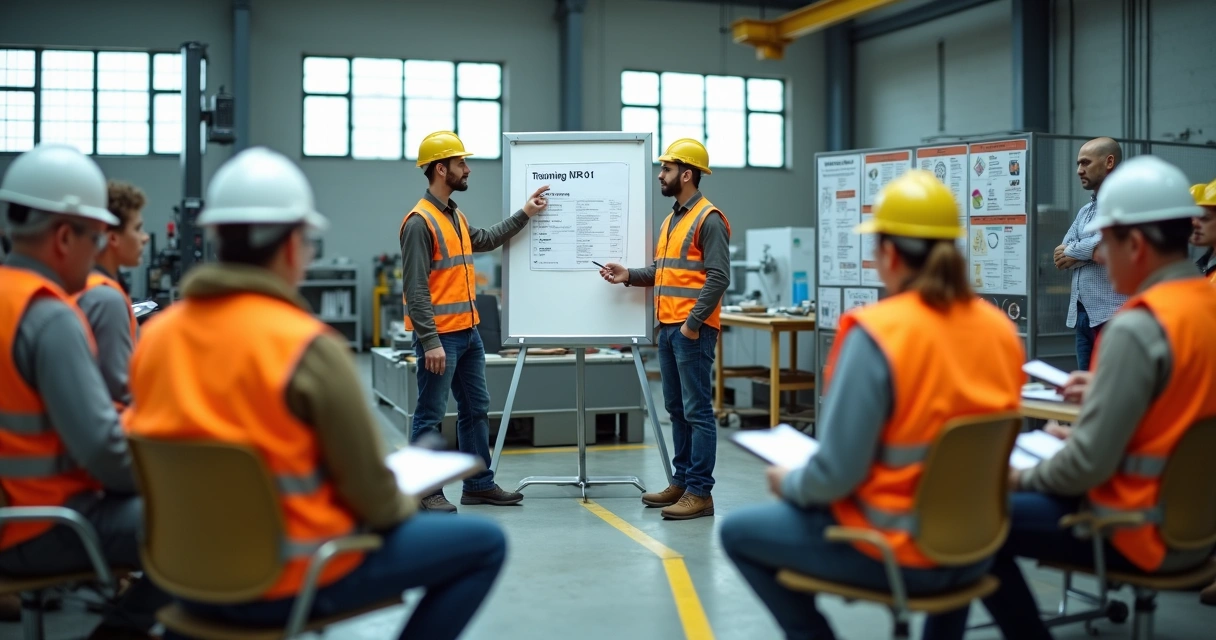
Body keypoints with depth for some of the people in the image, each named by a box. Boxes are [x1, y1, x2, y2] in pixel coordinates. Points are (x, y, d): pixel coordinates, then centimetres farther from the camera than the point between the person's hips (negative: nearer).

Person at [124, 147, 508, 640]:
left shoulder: (155, 335, -2)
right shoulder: (307, 346, -21)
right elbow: (371, 495, -14)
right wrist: (402, 508, 9)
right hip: (292, 578, -7)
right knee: (484, 544, 5)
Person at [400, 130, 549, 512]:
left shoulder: (455, 216, 13)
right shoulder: (420, 221, -15)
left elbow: (486, 240, 31)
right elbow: (415, 289, -19)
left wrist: (525, 215, 25)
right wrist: (431, 342, -23)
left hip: (469, 332, 10)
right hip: (440, 336, -10)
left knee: (476, 409, 14)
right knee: (430, 415, 0)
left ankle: (479, 485, 23)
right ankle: (426, 491, 8)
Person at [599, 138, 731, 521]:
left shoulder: (708, 219, -11)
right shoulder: (671, 220, 18)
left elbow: (718, 278, -17)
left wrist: (694, 322, -20)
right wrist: (629, 276, 7)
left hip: (692, 329, -10)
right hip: (667, 327, 10)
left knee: (697, 410, -7)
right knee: (676, 408, 13)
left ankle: (700, 493, -4)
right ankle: (681, 482, 21)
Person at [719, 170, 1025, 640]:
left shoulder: (877, 333, -22)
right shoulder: (1001, 329, -2)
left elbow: (836, 474, -21)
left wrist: (789, 484, 0)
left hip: (895, 554, -6)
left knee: (738, 532, 13)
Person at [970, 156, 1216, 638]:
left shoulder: (1137, 327, -24)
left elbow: (1089, 465, -24)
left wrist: (1024, 477, -7)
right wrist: (1105, 394, 12)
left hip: (1141, 531, -9)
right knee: (1038, 485, 25)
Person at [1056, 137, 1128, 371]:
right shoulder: (1084, 211, 20)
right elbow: (1061, 257, 11)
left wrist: (1073, 251, -3)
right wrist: (1091, 252, -7)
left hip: (1112, 314, -8)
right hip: (1081, 314, 8)